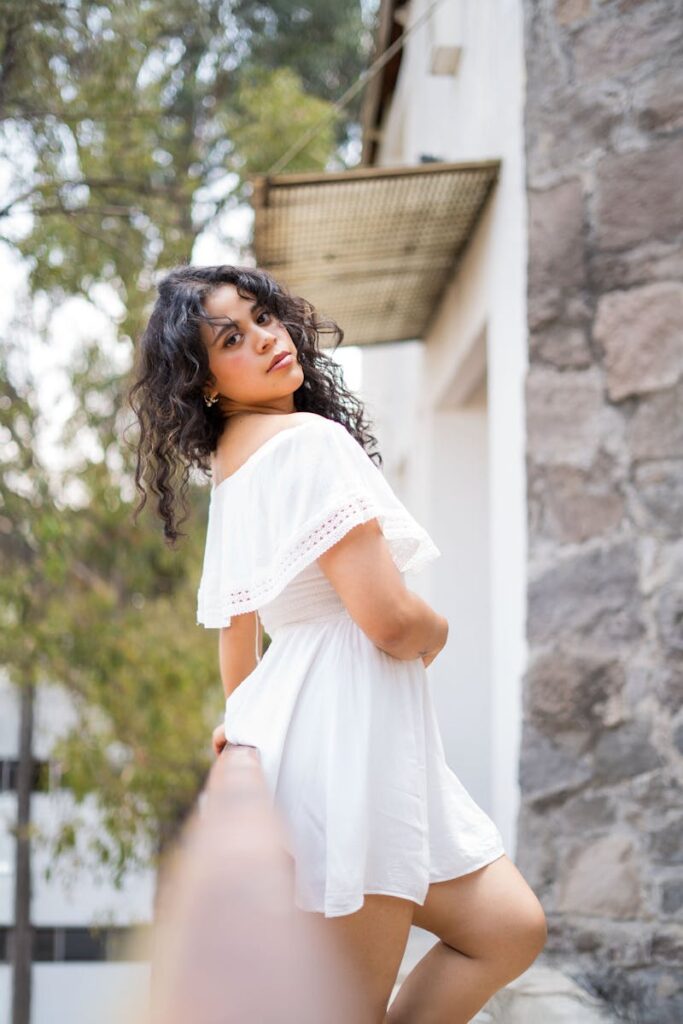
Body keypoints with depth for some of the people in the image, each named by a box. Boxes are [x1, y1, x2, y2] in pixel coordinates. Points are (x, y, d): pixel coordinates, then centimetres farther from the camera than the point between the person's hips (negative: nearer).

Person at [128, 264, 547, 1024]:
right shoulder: (310, 440, -14)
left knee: (510, 929, 10)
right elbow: (389, 618, -21)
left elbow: (236, 621, 26)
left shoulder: (229, 463, 15)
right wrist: (434, 635, 3)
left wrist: (246, 719, 43)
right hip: (348, 725, -10)